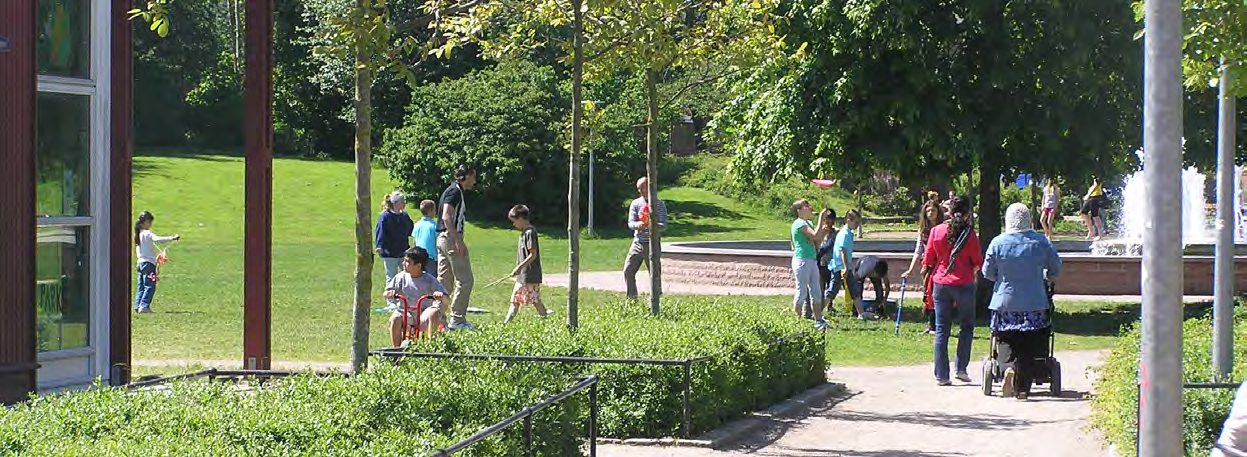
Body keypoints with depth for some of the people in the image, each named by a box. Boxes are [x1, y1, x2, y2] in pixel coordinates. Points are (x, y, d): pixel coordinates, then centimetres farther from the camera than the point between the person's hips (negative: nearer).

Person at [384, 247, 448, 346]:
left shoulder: (429, 280, -2)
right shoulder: (401, 277, 4)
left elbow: (445, 300, -6)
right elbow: (386, 293, 5)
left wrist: (440, 296, -31)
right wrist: (389, 293, -20)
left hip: (423, 314, -1)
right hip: (406, 312, 1)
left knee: (434, 312, -33)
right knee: (395, 319, -31)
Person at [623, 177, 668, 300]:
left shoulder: (659, 205, 0)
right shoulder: (635, 204, 7)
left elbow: (663, 225, -9)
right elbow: (630, 223, -2)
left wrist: (653, 225, -31)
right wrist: (638, 225, -26)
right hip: (638, 243, 3)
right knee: (628, 271, -5)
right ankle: (632, 300, 5)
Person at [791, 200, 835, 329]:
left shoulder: (807, 223, 17)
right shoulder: (799, 223, -12)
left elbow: (817, 241, 18)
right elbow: (815, 235, -23)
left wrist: (824, 231, 5)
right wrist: (821, 218, -17)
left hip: (812, 260, 10)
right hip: (802, 260, -10)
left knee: (816, 293, 10)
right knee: (802, 292, -5)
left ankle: (819, 321, 14)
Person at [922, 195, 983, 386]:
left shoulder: (937, 231, -1)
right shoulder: (969, 233, -8)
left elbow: (928, 260, 4)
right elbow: (978, 262, -2)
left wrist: (928, 271, 24)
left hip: (941, 283, 3)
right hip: (964, 284, -2)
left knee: (941, 329, 5)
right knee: (967, 326, 13)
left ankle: (941, 375, 4)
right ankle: (961, 368, 6)